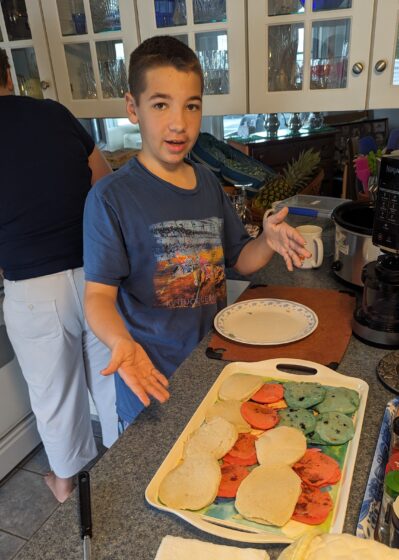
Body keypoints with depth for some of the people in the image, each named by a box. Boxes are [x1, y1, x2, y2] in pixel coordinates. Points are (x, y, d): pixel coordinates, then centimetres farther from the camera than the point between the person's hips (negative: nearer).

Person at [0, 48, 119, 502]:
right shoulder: (55, 114, 0)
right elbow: (106, 182, 9)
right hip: (98, 271, 3)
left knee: (54, 391, 18)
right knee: (110, 377, 21)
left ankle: (69, 477, 41)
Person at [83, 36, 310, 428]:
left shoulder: (209, 184, 2)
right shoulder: (111, 197, -16)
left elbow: (238, 260, 10)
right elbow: (99, 293, -17)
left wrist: (268, 242, -11)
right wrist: (122, 343, -37)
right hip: (155, 381, -5)